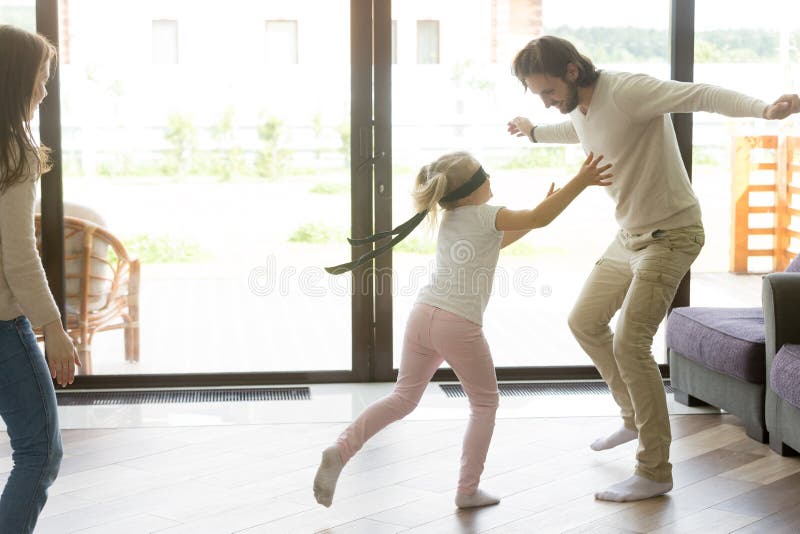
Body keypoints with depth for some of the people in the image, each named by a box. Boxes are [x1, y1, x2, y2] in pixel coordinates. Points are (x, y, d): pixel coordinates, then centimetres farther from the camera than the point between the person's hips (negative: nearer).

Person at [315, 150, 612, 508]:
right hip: (459, 323, -6)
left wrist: (536, 214, 33)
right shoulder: (485, 215, -1)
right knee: (485, 402, 13)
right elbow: (540, 219, -6)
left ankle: (341, 449, -3)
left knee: (404, 397, 16)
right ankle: (468, 489, 11)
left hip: (423, 314, 6)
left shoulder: (448, 221, 21)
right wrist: (581, 181, -3)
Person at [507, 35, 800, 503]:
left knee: (630, 344, -16)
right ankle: (636, 418, 36)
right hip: (629, 235, 10)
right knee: (585, 323, 18)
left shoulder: (627, 91, -23)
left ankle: (655, 472, -6)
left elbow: (702, 95, -36)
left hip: (671, 234, -10)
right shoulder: (579, 107, 4)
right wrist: (535, 132, 50)